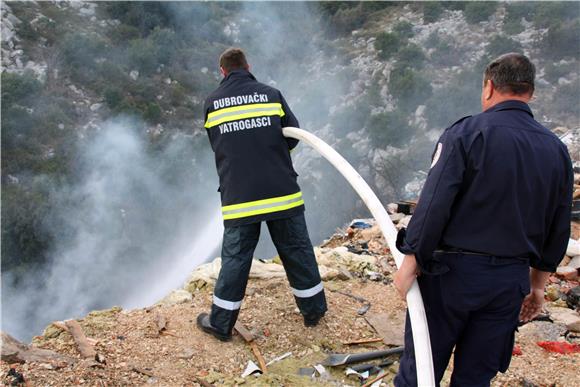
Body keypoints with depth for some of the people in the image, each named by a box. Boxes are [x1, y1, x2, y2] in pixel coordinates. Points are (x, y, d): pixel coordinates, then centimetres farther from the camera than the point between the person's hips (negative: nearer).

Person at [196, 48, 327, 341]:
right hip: (282, 192, 0)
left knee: (235, 258, 9)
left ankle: (221, 322, 19)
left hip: (237, 194, 0)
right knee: (297, 251, 13)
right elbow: (293, 135, 5)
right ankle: (313, 309, 27)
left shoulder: (212, 102, 5)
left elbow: (217, 146, 12)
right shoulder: (271, 94, 2)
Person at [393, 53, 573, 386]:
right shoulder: (557, 149, 6)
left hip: (453, 271, -5)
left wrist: (411, 262, -10)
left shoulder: (466, 133, -11)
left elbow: (434, 205, -19)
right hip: (511, 281, 5)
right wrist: (538, 284, 21)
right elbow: (559, 230, 12)